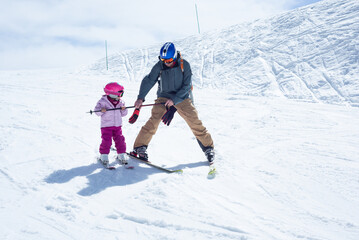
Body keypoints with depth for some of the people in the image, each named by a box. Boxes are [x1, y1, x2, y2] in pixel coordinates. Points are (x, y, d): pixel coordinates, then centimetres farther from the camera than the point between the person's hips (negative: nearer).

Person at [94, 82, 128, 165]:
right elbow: (97, 110, -8)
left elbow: (123, 114, 13)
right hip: (106, 125, -4)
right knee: (106, 140, -8)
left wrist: (124, 110, -8)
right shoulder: (103, 101, -8)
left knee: (120, 140, 3)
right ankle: (104, 155, 8)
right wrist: (101, 110, -28)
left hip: (117, 125, 4)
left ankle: (121, 154, 17)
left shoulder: (120, 102, 7)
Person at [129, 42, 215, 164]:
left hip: (182, 98, 0)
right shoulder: (159, 66, -7)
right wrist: (140, 98, -17)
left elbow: (187, 86, -12)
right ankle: (139, 147, -10)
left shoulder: (184, 65, -11)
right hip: (163, 97, 0)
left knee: (195, 123, -6)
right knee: (154, 120, -20)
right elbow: (148, 81, -6)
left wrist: (174, 99, -20)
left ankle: (208, 147, 11)